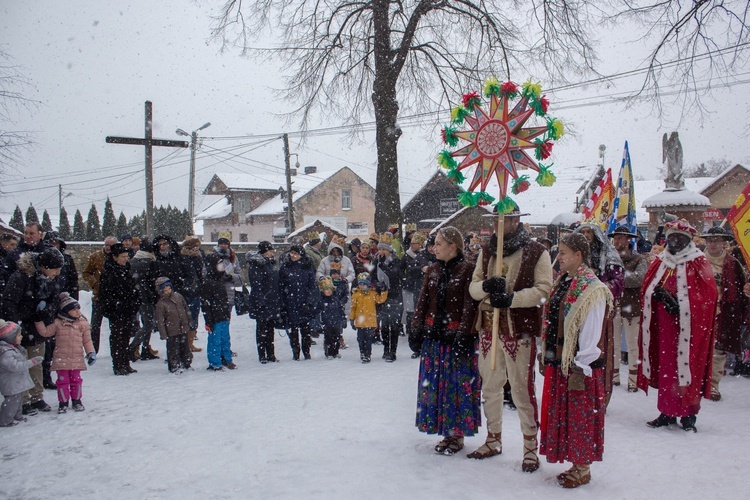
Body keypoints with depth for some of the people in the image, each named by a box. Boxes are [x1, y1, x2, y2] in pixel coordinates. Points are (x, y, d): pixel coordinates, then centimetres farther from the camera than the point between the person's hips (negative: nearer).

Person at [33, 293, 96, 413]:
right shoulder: (58, 323, -1)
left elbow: (87, 340, 5)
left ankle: (76, 400, 24)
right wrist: (39, 321, -8)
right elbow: (45, 332, 2)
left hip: (77, 359, 1)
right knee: (63, 380, 3)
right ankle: (63, 402, 16)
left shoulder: (83, 323, 2)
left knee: (76, 380, 10)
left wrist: (91, 352, -3)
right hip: (61, 358, -1)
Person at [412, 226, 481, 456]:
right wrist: (417, 329, 4)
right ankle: (446, 432, 20)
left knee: (457, 384, 1)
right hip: (434, 335, 6)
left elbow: (469, 305, -12)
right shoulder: (432, 270, 10)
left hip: (457, 336, -6)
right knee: (435, 384, 8)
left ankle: (457, 434, 13)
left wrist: (464, 333, -18)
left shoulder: (467, 270, -8)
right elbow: (422, 301, 10)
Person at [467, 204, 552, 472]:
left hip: (519, 330, -5)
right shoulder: (486, 252, 12)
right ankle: (493, 440, 31)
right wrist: (486, 286, -15)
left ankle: (531, 447, 12)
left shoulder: (536, 252, -4)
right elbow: (473, 287, 8)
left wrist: (511, 297, -22)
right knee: (490, 387, 15)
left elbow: (543, 290, -11)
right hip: (488, 328, 6)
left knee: (522, 389, -2)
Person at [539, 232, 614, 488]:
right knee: (562, 414, 14)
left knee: (580, 415, 3)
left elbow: (591, 333, -19)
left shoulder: (592, 289, -16)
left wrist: (580, 367, -19)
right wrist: (546, 357, 16)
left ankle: (583, 469, 17)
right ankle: (575, 464, 27)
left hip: (579, 366, -9)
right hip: (558, 362, 9)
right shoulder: (562, 283, 11)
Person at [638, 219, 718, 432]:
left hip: (689, 328, -4)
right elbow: (646, 290, 11)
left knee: (688, 368, -3)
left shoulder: (699, 263, -2)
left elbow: (707, 295, -9)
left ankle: (688, 415, 6)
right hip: (665, 326, 4)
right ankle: (667, 412, 15)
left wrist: (679, 303, -19)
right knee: (665, 367, 7)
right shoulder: (660, 262, 12)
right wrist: (659, 294, -11)